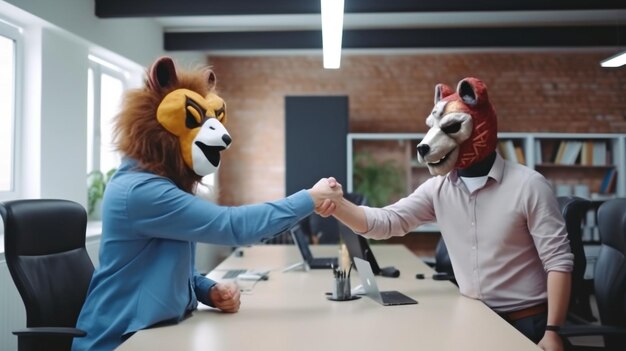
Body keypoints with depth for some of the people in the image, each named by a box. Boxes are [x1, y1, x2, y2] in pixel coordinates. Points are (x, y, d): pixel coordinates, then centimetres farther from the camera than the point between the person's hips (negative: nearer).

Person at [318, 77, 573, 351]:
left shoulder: (528, 185, -15)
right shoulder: (438, 189, -2)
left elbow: (558, 261, -13)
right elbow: (385, 222, -8)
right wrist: (337, 206, -25)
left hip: (527, 322, -4)